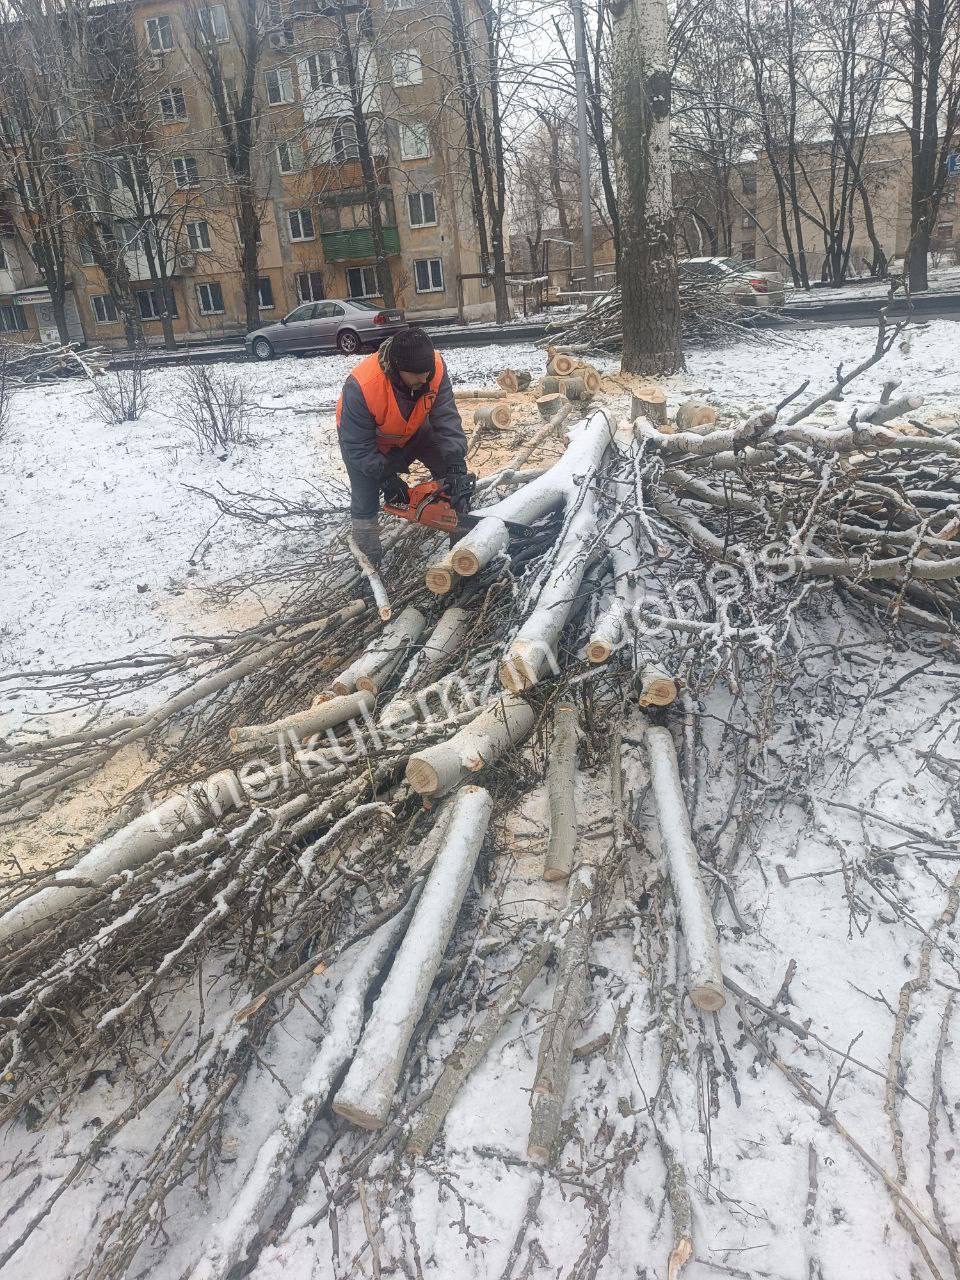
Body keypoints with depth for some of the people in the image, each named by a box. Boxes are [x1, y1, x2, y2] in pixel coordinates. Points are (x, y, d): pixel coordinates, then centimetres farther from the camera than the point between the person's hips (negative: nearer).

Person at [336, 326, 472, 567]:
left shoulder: (435, 367, -34)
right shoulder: (361, 385, -44)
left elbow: (446, 417, -32)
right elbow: (358, 445, -33)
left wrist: (456, 464, -41)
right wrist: (386, 478, -32)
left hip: (413, 429, 4)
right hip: (365, 438, -3)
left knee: (450, 472, -5)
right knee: (366, 500, -3)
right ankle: (369, 560, 17)